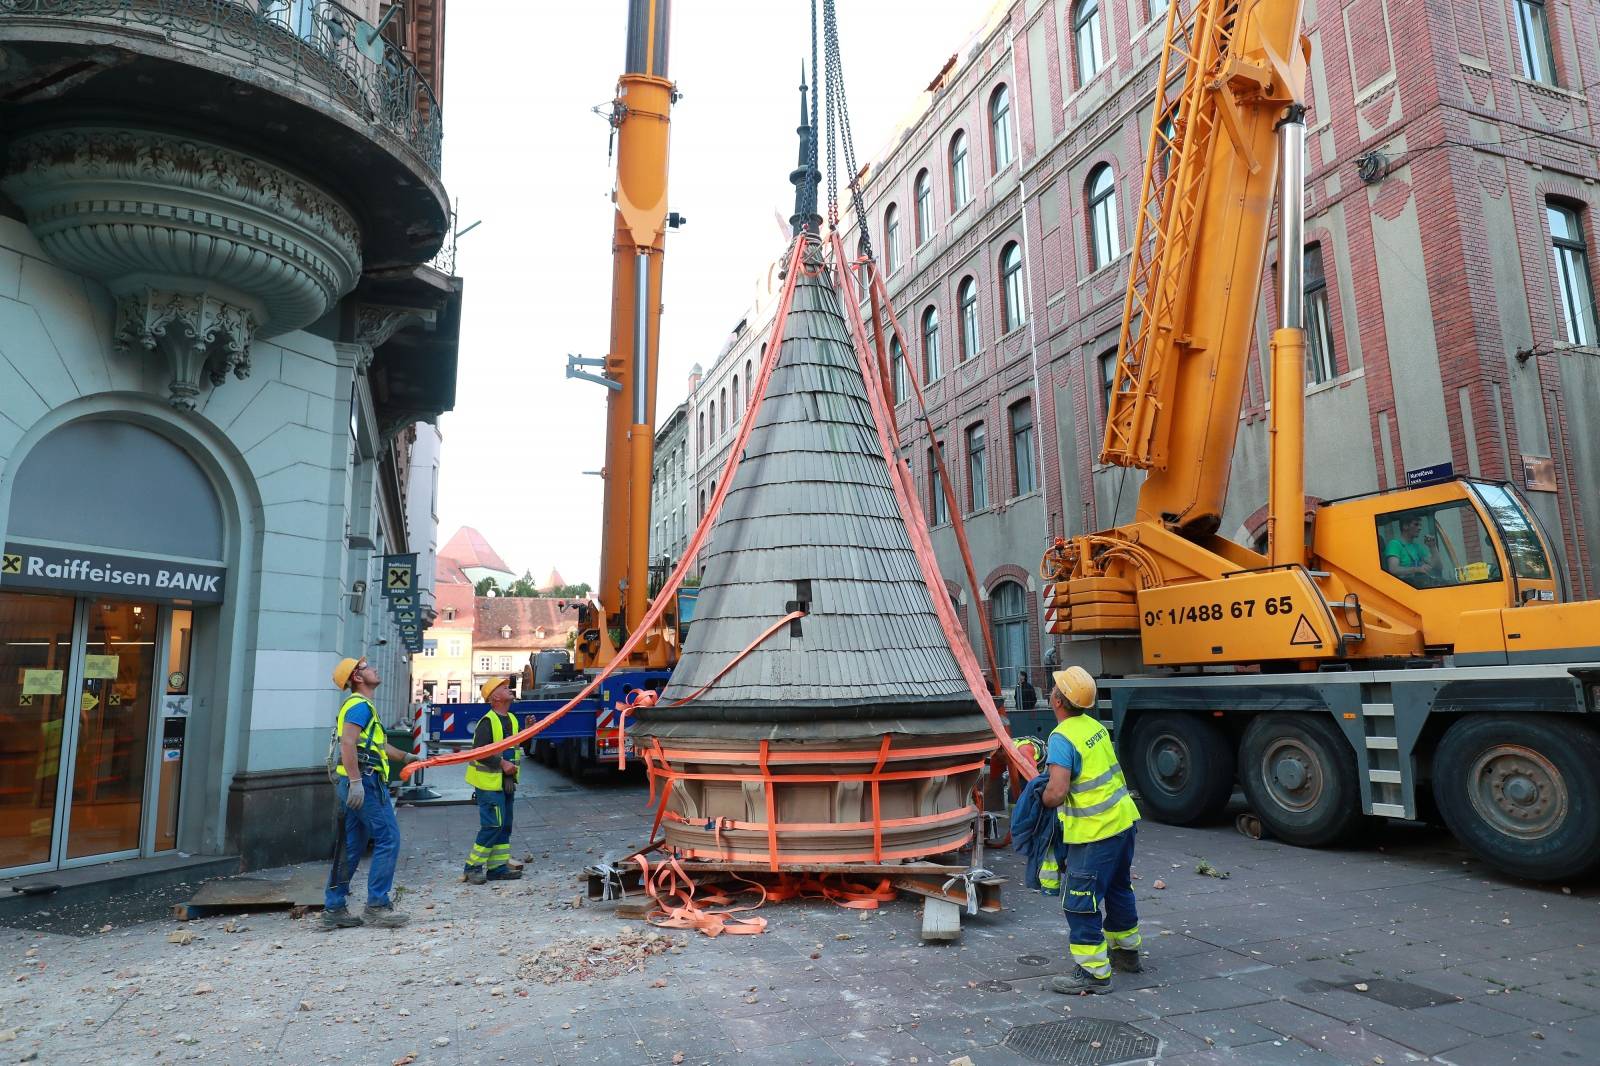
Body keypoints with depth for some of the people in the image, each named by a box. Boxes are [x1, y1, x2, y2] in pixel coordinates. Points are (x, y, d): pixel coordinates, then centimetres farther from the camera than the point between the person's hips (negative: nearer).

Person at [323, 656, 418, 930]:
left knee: (350, 847, 12)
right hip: (365, 782, -10)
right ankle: (377, 906, -4)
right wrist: (355, 781, -28)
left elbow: (377, 744, 34)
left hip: (358, 785, 10)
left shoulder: (360, 705, 23)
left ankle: (334, 909, 16)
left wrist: (405, 757, 41)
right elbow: (347, 743, -22)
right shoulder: (360, 705, -10)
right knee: (388, 839, -7)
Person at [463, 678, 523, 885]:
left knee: (504, 826, 10)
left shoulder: (512, 719, 13)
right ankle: (473, 867, 3)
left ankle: (498, 866, 18)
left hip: (506, 782, 9)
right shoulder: (487, 722, -14)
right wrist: (502, 763, -21)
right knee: (492, 825, -9)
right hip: (489, 782, -9)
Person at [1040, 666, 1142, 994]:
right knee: (1118, 888, 25)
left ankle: (1093, 972, 10)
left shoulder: (1062, 737, -22)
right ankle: (1127, 951, 42)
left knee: (1080, 902, 2)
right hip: (1123, 819, 10)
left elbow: (1056, 792, -29)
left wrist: (1044, 799, -8)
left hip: (1094, 832, -9)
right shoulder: (1094, 725, 5)